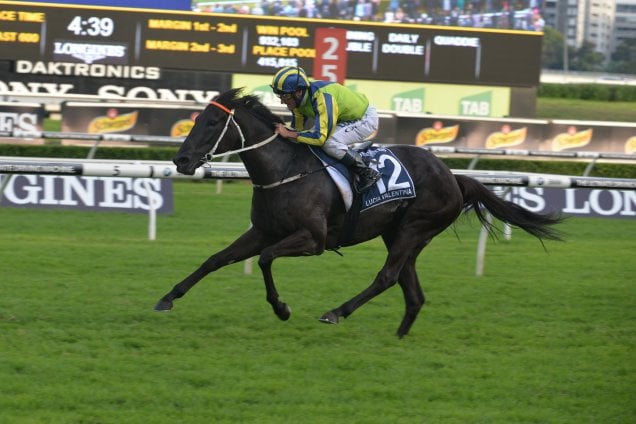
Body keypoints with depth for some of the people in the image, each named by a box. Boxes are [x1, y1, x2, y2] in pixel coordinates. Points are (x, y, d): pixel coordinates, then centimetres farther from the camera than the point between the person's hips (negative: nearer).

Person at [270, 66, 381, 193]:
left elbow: (321, 136, -41)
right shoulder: (299, 97, -9)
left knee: (330, 143, -31)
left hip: (366, 119, -9)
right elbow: (297, 128, 2)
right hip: (344, 119, 9)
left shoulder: (323, 98, -36)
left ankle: (367, 174, -15)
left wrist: (288, 134, -37)